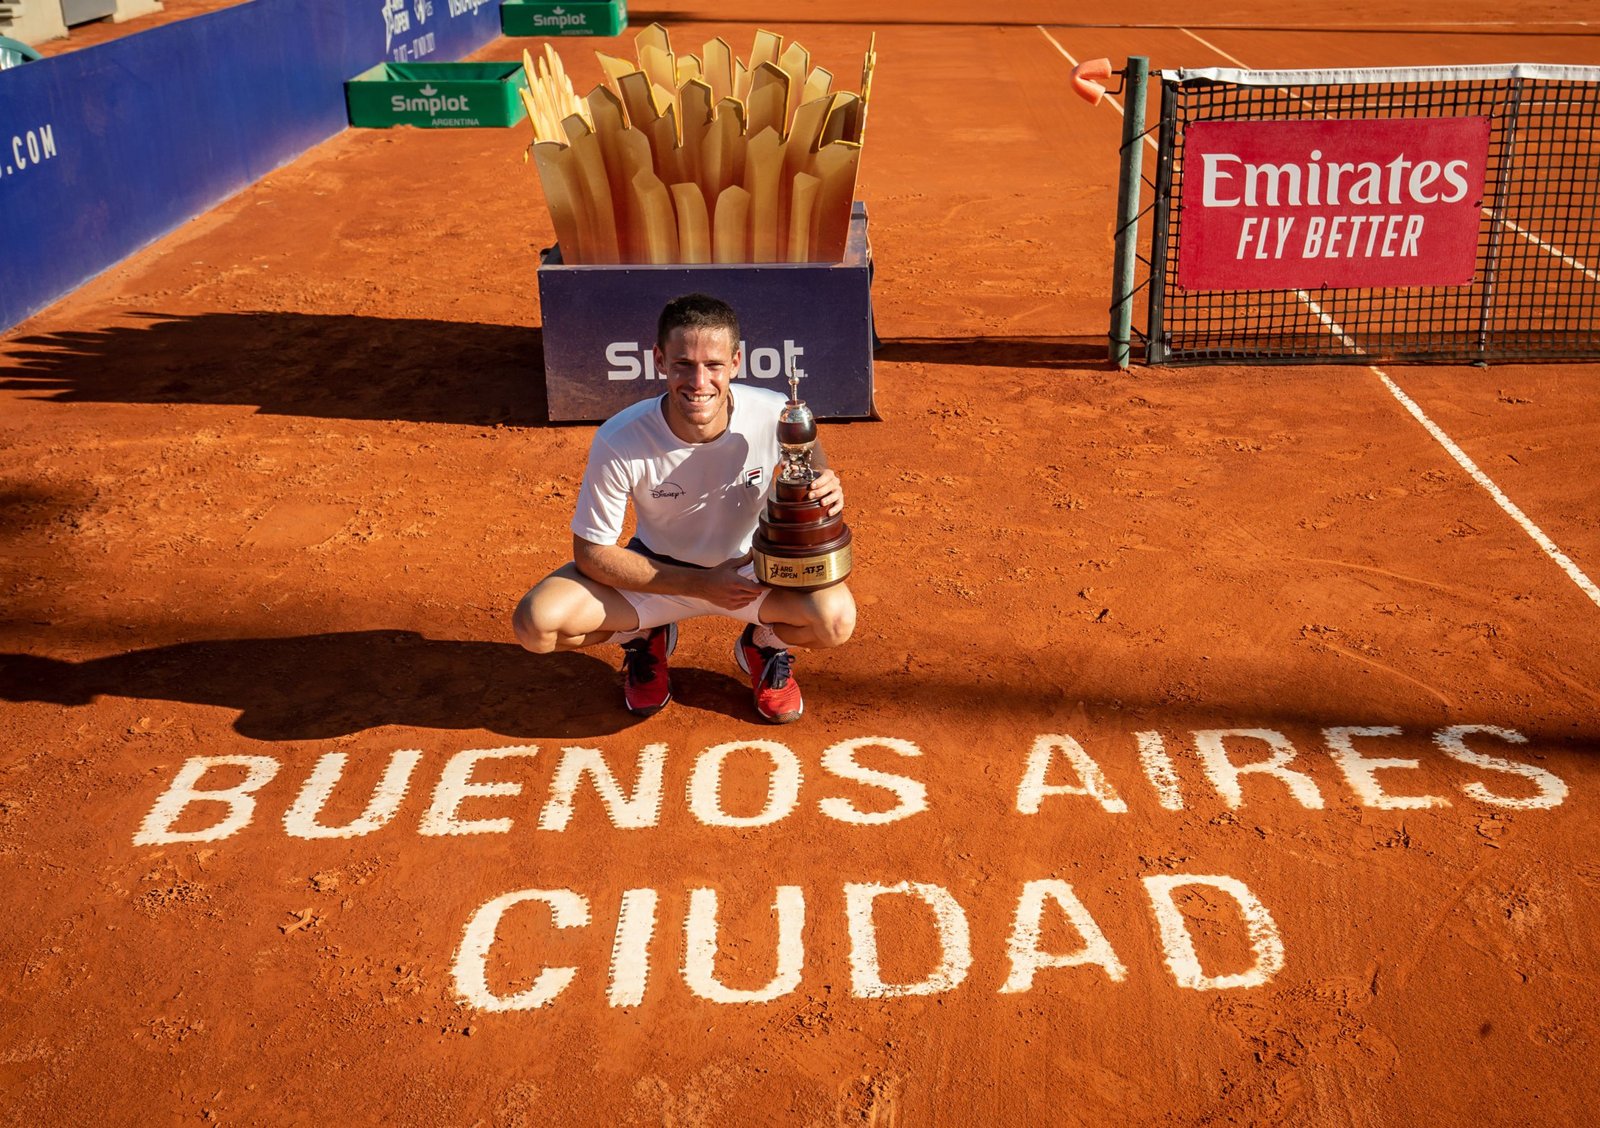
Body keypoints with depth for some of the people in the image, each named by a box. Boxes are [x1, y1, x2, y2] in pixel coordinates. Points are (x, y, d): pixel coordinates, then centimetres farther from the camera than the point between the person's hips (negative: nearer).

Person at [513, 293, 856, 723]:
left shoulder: (776, 418, -25)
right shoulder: (620, 441, -27)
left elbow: (813, 484, -4)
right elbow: (591, 553, -17)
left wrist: (827, 490, -31)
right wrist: (701, 584, -24)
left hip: (750, 566, 0)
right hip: (656, 572, 0)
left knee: (835, 618, -30)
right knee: (537, 623, -23)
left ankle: (765, 643, 9)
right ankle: (644, 637, 12)